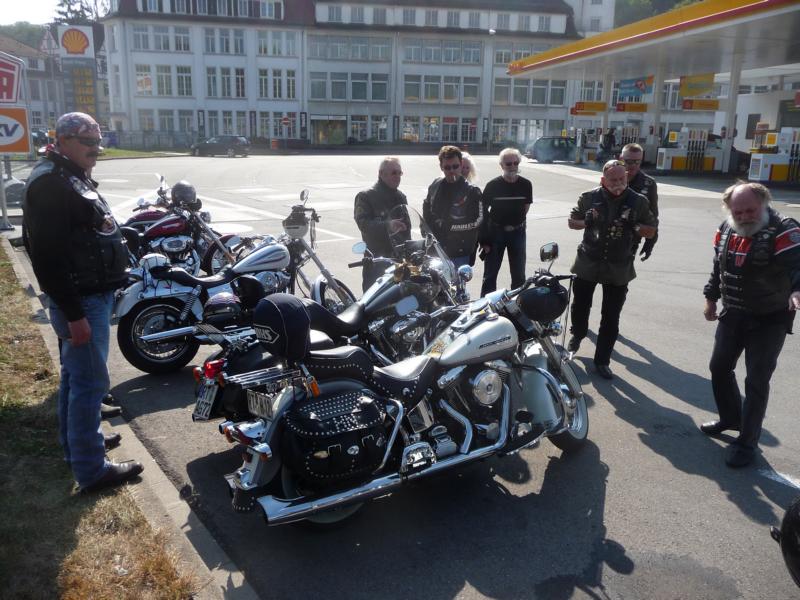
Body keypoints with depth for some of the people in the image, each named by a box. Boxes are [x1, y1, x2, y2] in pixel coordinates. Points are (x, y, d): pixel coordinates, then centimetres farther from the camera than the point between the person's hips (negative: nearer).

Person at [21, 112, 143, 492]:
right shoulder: (50, 183, -19)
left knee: (76, 376, 20)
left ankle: (76, 443, 35)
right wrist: (73, 313, -26)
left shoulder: (74, 177, 15)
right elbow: (48, 254, -25)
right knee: (91, 382, -5)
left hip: (94, 295, 11)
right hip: (81, 302, -11)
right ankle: (91, 469, 3)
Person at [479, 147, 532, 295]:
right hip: (495, 233, -2)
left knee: (519, 275, 8)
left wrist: (516, 224, 5)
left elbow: (526, 207, 11)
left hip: (517, 233, 2)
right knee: (490, 274, 3)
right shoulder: (493, 185, -8)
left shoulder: (526, 184, -3)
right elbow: (483, 211, -5)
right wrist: (483, 238, -8)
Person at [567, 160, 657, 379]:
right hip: (588, 263, 1)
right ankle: (578, 334, 47)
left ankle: (602, 360, 16)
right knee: (579, 307, 16)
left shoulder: (638, 201, -4)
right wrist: (586, 223, -16)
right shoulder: (590, 197, -4)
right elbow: (571, 221, 7)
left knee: (611, 318, 3)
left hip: (619, 268, 0)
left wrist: (635, 226, -18)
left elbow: (651, 231, 4)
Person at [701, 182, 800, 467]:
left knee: (756, 382, -1)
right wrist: (711, 298, 16)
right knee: (719, 368, 17)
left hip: (769, 320, -7)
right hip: (732, 314, 7)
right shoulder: (726, 229, 1)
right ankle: (731, 418, 40)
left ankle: (747, 442, 14)